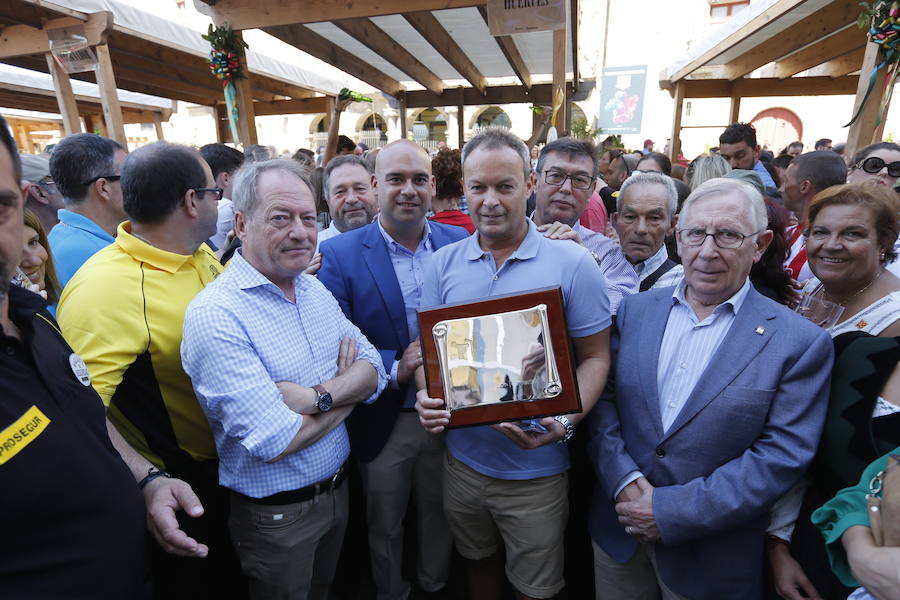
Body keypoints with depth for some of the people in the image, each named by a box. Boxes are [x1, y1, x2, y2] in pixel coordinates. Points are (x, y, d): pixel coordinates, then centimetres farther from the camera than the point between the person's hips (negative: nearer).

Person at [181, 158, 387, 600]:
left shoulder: (316, 291, -1)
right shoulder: (214, 316, -25)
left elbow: (374, 372, -7)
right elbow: (275, 442, -29)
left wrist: (318, 395, -26)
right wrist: (346, 387, -14)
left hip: (337, 489, 6)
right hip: (276, 514, -6)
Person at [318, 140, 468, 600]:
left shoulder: (461, 244, -4)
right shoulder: (339, 255, -12)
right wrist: (395, 367, -26)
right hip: (383, 422, -2)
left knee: (441, 517, 25)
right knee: (384, 526, 22)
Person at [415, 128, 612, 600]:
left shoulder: (573, 264, -13)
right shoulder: (443, 264, -3)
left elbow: (595, 357, -9)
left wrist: (565, 423, -25)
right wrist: (426, 396, -16)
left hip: (535, 469, -2)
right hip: (463, 458, 3)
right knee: (479, 561, 28)